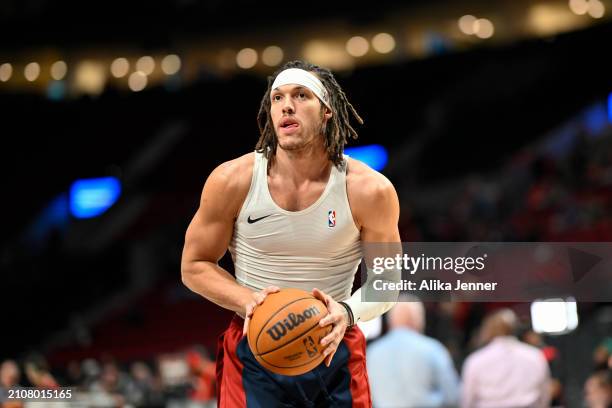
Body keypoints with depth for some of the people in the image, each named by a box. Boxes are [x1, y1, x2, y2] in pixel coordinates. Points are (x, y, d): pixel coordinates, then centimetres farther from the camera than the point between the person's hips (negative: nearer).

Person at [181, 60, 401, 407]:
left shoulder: (370, 190, -10)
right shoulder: (232, 181, -9)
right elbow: (194, 266, 1)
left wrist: (348, 312, -21)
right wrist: (249, 301, -17)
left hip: (334, 350, 1)